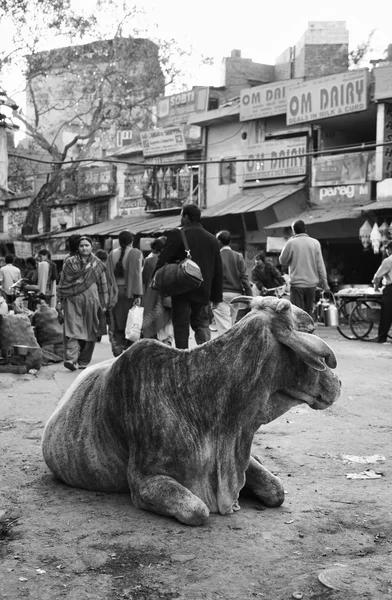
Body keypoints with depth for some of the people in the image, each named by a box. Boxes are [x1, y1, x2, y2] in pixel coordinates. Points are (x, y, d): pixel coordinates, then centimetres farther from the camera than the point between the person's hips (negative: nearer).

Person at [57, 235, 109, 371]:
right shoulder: (69, 262, 7)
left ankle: (83, 360, 12)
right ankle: (71, 359, -22)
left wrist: (103, 304, 5)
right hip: (72, 301, -1)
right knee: (72, 330, -12)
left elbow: (102, 285, 9)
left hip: (91, 301, 1)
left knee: (89, 332, 3)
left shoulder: (97, 264, 7)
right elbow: (62, 282, 10)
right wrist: (61, 300, 6)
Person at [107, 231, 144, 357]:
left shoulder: (112, 254, 7)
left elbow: (109, 276, 6)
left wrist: (112, 293, 9)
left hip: (115, 293, 3)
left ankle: (117, 349, 5)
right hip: (130, 291, -3)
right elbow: (137, 275, -10)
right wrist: (138, 294, -11)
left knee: (117, 326, 7)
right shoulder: (136, 253, -4)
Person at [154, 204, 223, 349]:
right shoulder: (212, 239, 8)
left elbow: (163, 259, -10)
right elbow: (218, 270, 10)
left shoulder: (177, 234, -8)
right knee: (201, 323, 15)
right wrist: (216, 296, 14)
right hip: (203, 291, 4)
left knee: (181, 326, 3)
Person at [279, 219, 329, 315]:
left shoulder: (291, 243, -8)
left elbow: (282, 261, 4)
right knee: (308, 312, 15)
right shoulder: (315, 243, 1)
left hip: (297, 283, -3)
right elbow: (320, 265, 2)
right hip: (312, 283, 3)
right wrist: (325, 283, 8)